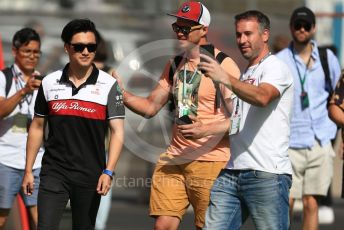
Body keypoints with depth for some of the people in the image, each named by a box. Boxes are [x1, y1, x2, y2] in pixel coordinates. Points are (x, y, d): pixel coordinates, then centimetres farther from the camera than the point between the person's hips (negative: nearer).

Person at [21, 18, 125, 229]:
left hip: (90, 176, -1)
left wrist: (108, 172, -17)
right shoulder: (49, 83, 5)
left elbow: (117, 131, -6)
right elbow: (37, 127, 12)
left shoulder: (108, 85, -2)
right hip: (54, 172, 1)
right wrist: (28, 171, 8)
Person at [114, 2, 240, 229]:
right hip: (174, 160, 6)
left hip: (210, 162, -6)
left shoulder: (223, 65, -8)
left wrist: (206, 130, -24)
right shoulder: (175, 65, 15)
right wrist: (121, 93, 0)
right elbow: (150, 107, 16)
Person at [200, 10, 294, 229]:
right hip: (232, 172, 8)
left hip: (267, 175, -8)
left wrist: (226, 79, -35)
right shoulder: (244, 75, 24)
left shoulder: (276, 67, -2)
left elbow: (262, 97, -25)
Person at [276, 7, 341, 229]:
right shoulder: (280, 61, 1)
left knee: (311, 204, 1)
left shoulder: (328, 58, 7)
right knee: (285, 204, -6)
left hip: (320, 142, 2)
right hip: (290, 143, -2)